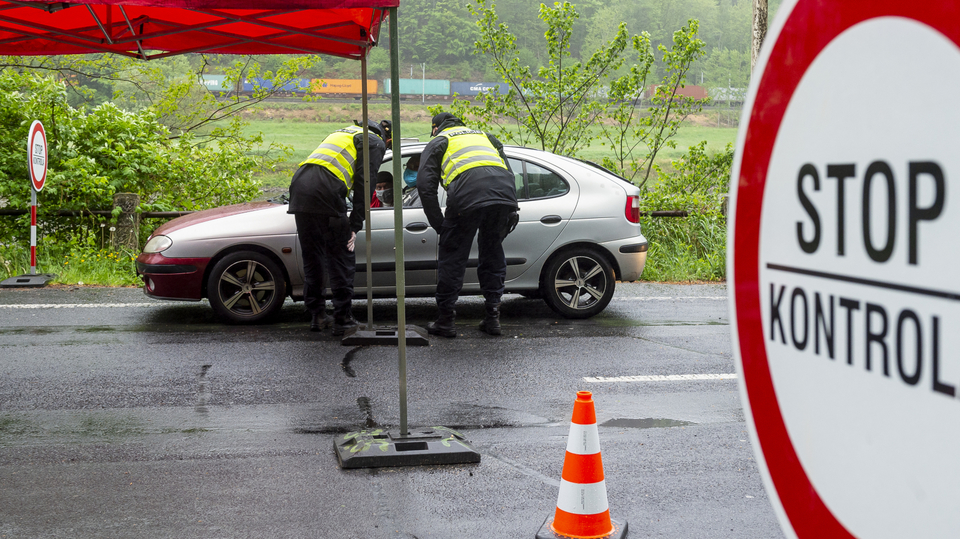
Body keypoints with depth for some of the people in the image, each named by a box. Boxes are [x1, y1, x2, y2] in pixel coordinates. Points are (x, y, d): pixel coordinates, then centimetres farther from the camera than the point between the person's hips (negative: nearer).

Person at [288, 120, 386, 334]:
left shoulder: (342, 133, 35)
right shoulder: (376, 143, 12)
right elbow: (363, 185, 0)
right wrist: (355, 226, 0)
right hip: (324, 195, -7)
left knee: (312, 259, 17)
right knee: (342, 260, 3)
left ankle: (317, 316, 23)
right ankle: (342, 320, 6)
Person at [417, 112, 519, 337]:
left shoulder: (438, 142, 26)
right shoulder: (484, 136, 38)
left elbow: (425, 185, 11)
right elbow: (508, 173, 29)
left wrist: (439, 224, 14)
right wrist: (511, 210, 28)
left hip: (468, 194, -4)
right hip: (504, 193, 4)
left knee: (452, 257, 9)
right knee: (493, 253, 20)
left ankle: (445, 321, 13)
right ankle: (492, 317, 21)